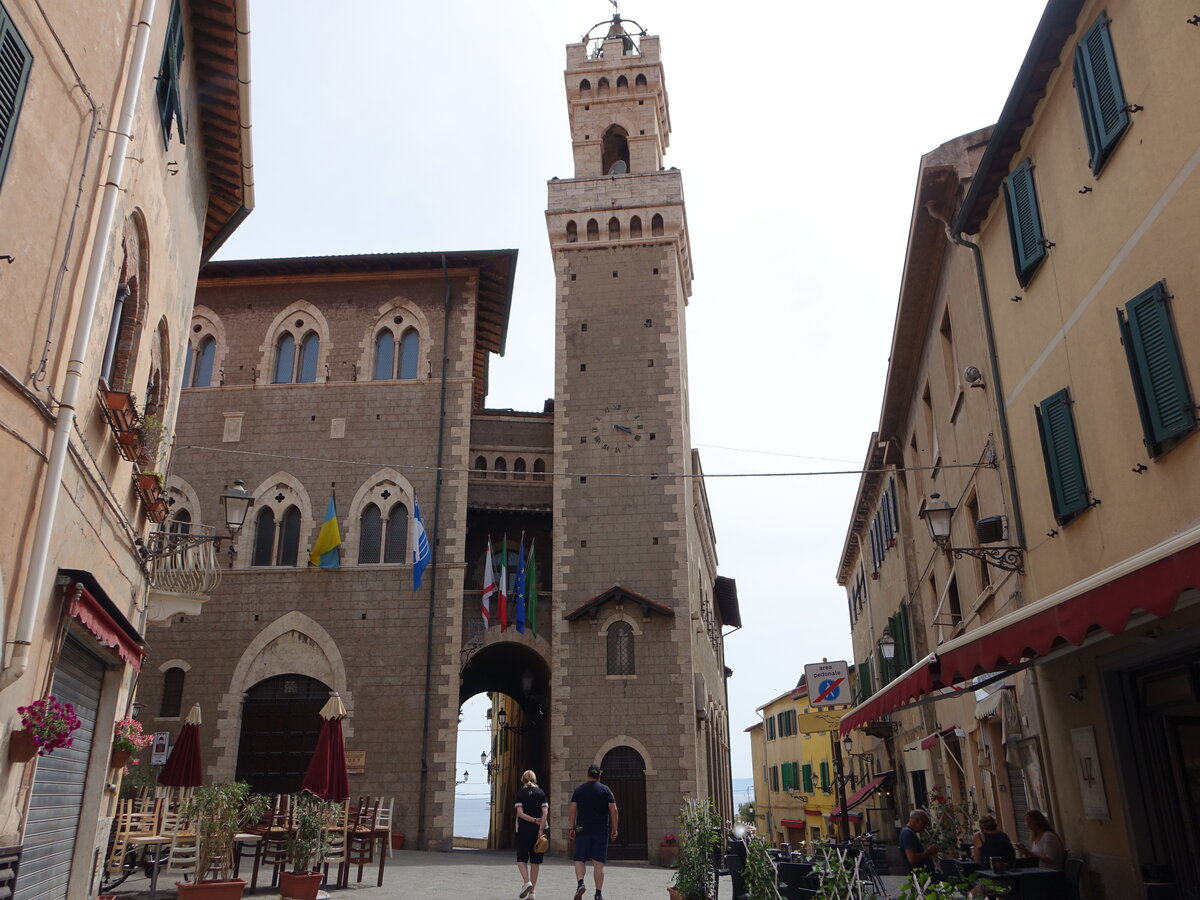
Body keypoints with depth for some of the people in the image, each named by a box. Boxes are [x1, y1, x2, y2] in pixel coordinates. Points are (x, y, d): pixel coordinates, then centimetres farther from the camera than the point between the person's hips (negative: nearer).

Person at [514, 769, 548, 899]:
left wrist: (534, 820, -10)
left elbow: (520, 813, -11)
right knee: (535, 861, 9)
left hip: (523, 830, -2)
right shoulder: (541, 793, 3)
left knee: (521, 859, 9)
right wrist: (541, 829, -9)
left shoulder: (520, 793, -1)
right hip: (538, 830, 2)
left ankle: (526, 882, -14)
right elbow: (544, 812, -6)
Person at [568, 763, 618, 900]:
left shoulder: (579, 790, 5)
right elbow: (614, 810, 0)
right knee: (598, 863, 4)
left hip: (582, 831, 0)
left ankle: (580, 884, -14)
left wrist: (571, 828, 4)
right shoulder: (606, 790, 4)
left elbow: (572, 811, 0)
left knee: (580, 860, 8)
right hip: (601, 831, 0)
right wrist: (614, 830, 5)